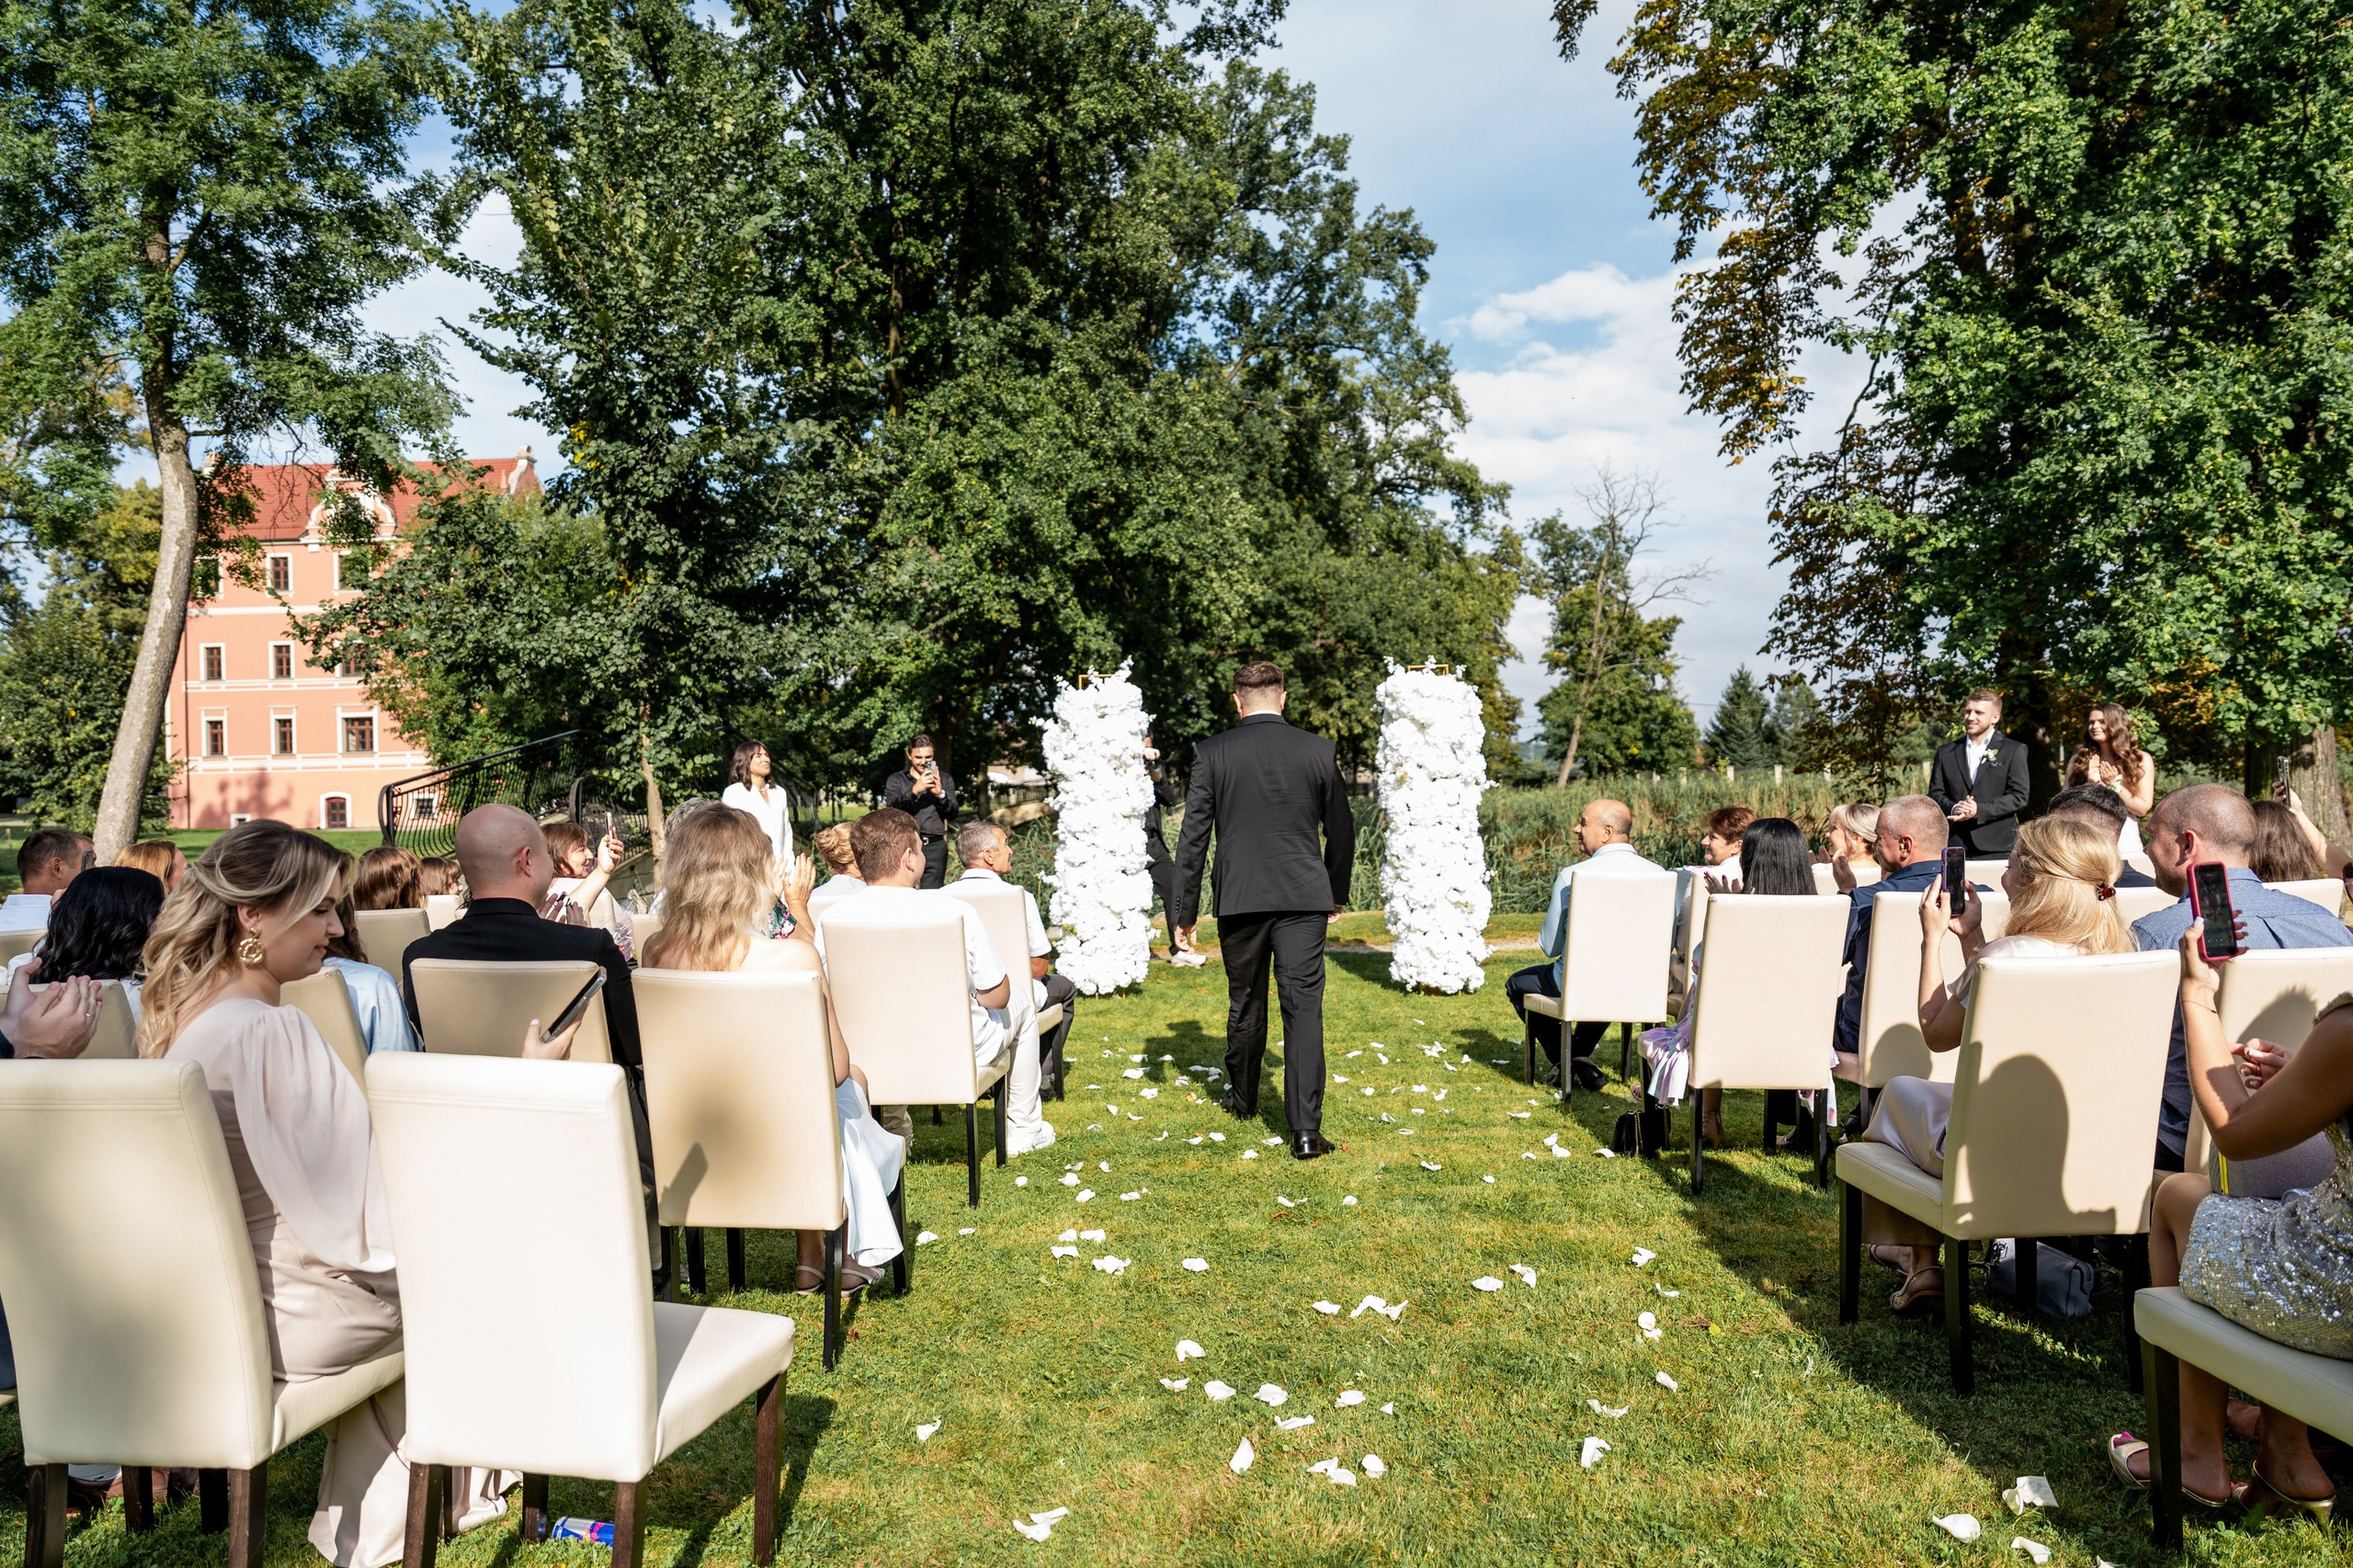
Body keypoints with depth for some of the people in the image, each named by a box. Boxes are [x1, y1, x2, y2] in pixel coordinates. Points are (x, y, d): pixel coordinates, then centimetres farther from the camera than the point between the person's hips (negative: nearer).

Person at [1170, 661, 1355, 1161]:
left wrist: (1184, 911, 4)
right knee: (1304, 1009, -2)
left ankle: (1243, 1098, 37)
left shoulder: (1213, 753, -2)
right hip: (1304, 899, 0)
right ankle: (1306, 1130, -8)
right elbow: (1341, 831, 9)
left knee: (1245, 1003, 18)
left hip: (1239, 899, 1)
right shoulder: (1318, 750, 1)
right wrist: (1337, 894, 23)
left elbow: (1193, 836, -2)